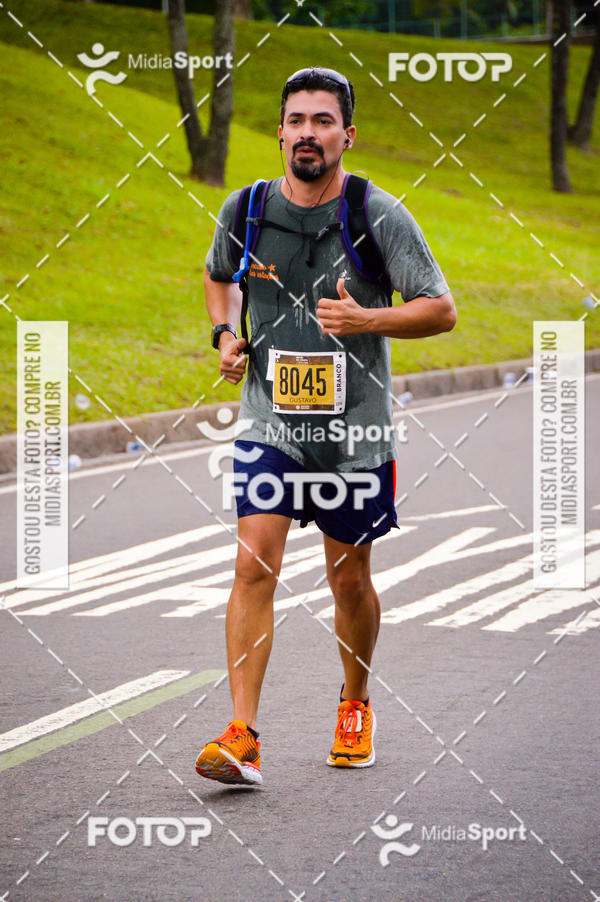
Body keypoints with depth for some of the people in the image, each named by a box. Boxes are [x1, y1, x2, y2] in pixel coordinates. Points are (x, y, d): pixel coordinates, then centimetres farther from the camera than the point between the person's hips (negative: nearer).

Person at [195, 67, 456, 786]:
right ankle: (242, 736, -17)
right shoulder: (244, 210, 0)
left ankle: (355, 704, 37)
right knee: (254, 565, -15)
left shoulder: (381, 216, -8)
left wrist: (367, 320, -22)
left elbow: (441, 309, -5)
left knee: (349, 580, 11)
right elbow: (218, 276, 22)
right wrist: (225, 334, 3)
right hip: (268, 422, 1)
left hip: (355, 431, -1)